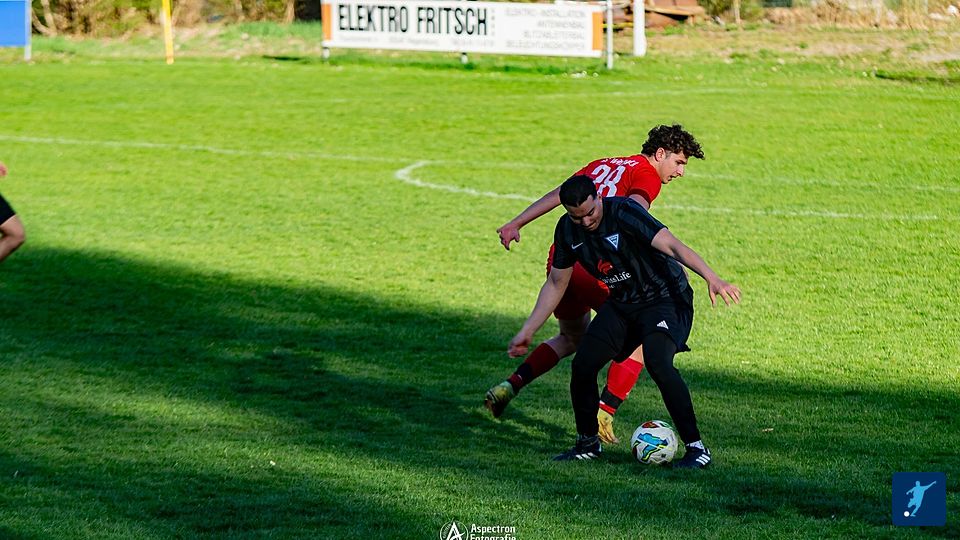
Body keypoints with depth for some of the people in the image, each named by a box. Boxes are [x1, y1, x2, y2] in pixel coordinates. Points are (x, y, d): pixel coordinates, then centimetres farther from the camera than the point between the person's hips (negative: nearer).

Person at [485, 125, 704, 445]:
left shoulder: (602, 165, 23)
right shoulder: (647, 175, 2)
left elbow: (557, 194, 16)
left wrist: (516, 224, 14)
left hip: (560, 259, 8)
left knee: (572, 338, 29)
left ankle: (508, 387, 17)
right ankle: (604, 411, -8)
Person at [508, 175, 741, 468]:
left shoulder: (624, 212, -24)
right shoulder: (567, 230, -3)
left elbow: (673, 246, -34)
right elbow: (556, 284, 10)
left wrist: (712, 278, -46)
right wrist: (527, 331, 9)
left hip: (665, 299, -7)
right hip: (621, 304, 7)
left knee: (657, 363, -29)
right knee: (582, 364, -5)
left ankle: (696, 448, -20)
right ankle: (588, 443, 18)